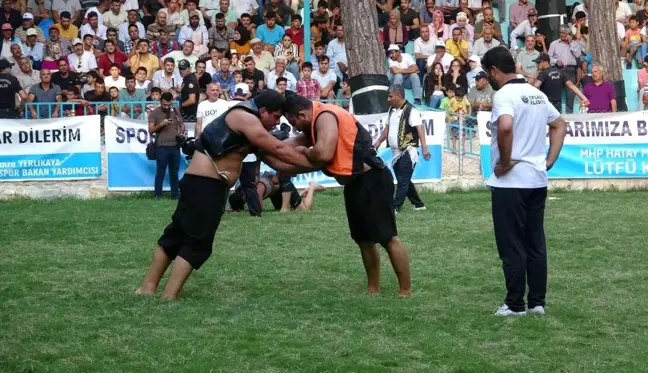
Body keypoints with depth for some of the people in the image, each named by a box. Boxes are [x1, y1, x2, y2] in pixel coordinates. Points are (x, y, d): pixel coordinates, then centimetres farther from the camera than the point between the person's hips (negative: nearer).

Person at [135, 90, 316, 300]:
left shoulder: (247, 121, 20)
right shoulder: (246, 118, -13)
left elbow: (271, 156, 19)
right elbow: (278, 150, -14)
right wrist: (315, 163, -10)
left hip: (203, 183, 11)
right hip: (204, 184, -11)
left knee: (178, 233, 14)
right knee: (197, 242, -8)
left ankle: (148, 287, 21)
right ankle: (168, 298, -9)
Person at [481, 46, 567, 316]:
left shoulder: (504, 94, -14)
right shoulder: (537, 94, 13)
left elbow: (505, 126, -33)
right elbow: (559, 125, 24)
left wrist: (505, 161, -20)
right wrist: (550, 160, 16)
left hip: (510, 182, -8)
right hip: (537, 180, 8)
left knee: (512, 246, 0)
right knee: (535, 243, 12)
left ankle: (515, 305, 4)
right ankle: (537, 301, 15)